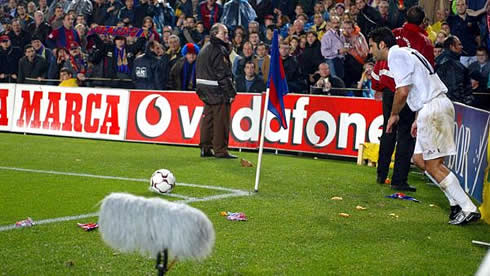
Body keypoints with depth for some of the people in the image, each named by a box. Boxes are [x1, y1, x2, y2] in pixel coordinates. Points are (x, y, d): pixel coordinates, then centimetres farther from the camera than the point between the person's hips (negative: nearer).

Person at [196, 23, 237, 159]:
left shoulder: (205, 49, 16)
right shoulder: (219, 50, -15)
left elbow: (199, 72, 20)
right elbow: (223, 74, -19)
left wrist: (202, 90, 22)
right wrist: (231, 93, -16)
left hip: (206, 91, 10)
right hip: (218, 92, -10)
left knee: (208, 119, 14)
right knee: (221, 121, -5)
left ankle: (205, 148, 18)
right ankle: (220, 150, -3)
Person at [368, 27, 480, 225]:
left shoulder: (396, 55, -9)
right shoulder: (406, 52, 22)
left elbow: (402, 91, -16)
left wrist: (394, 115, 0)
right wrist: (419, 119, 25)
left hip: (432, 109, -10)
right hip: (439, 103, 10)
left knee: (433, 165, -6)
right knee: (421, 158, 14)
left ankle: (468, 209, -6)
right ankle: (456, 204, 14)